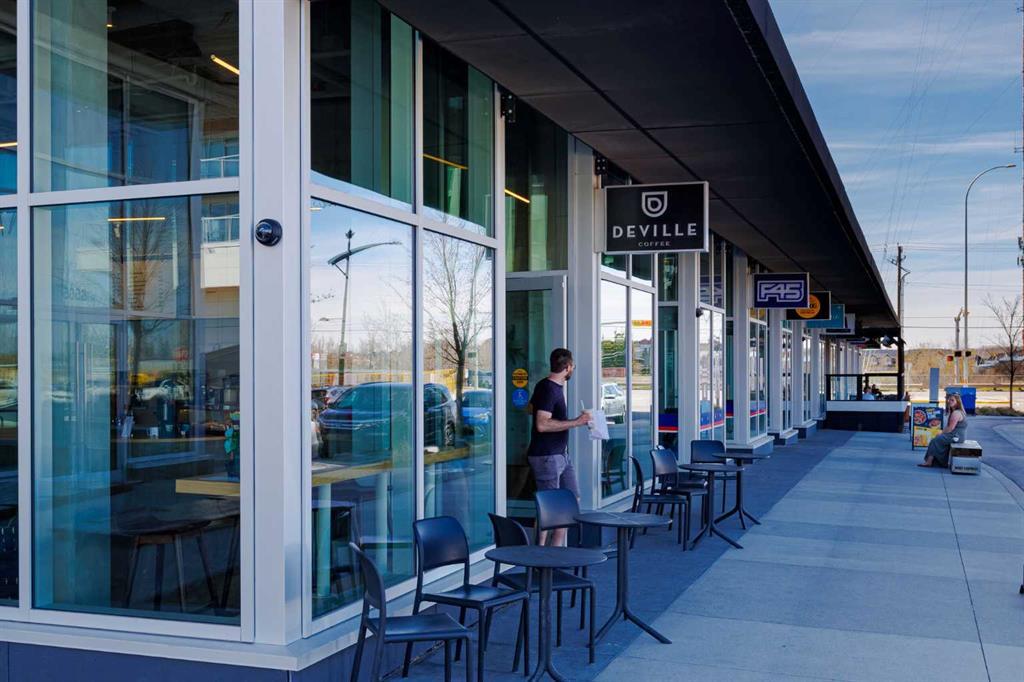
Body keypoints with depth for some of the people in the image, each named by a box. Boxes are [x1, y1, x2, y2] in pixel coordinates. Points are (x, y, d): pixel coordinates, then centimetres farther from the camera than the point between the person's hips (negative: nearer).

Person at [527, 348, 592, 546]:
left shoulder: (556, 387, 13)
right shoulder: (548, 389, -18)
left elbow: (531, 408, 29)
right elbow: (542, 424, -28)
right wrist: (576, 422, -25)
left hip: (561, 454, 10)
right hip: (546, 456, -10)